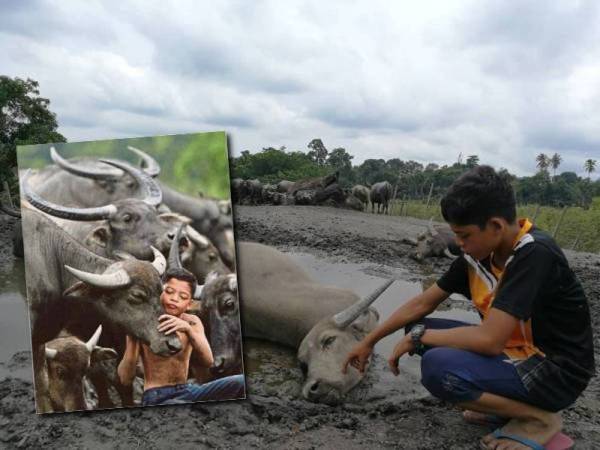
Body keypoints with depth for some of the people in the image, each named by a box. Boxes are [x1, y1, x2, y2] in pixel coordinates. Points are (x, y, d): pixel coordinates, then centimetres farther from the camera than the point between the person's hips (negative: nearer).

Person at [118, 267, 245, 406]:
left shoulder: (192, 322, 4)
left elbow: (208, 361, -14)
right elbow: (125, 379, -9)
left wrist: (188, 329, -29)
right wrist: (133, 340, -24)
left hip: (186, 391, 4)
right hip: (155, 397, -3)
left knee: (240, 382, -21)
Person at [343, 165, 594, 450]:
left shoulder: (535, 256, -27)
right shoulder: (479, 252, -4)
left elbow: (489, 339, -33)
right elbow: (423, 303, 3)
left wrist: (418, 337, -18)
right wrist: (369, 341, 5)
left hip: (556, 371, -8)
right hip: (515, 351, 8)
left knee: (438, 367, -28)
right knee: (420, 330, 2)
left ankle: (539, 418, -5)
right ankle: (507, 403, 8)